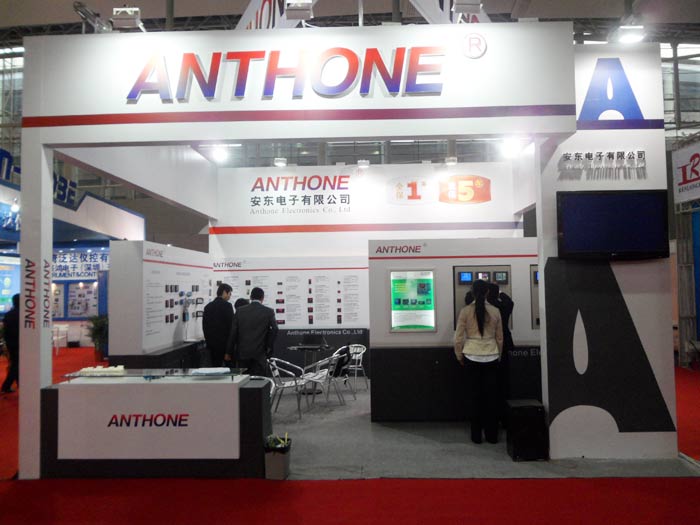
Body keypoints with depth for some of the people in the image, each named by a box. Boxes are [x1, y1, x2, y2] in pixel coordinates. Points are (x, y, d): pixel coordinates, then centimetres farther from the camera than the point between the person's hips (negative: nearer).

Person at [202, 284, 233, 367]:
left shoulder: (208, 306, 8)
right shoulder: (227, 305, -11)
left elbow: (204, 325, 11)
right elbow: (231, 324, -12)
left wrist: (208, 339, 18)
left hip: (211, 342, 6)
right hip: (224, 342, -6)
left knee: (215, 366, 10)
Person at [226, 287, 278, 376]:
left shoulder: (240, 311, 2)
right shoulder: (269, 312, -3)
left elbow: (233, 332, 2)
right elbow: (274, 330, -8)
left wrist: (229, 352, 9)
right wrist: (269, 349, 4)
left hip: (242, 353, 2)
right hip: (259, 354, -2)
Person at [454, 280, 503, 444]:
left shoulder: (465, 311, -7)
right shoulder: (495, 311, -1)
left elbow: (458, 338, -4)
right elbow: (500, 338, 7)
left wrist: (459, 356, 10)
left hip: (472, 357, -1)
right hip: (491, 357, 1)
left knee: (475, 396, 7)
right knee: (492, 396, 9)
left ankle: (477, 435, 13)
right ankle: (492, 435, 15)